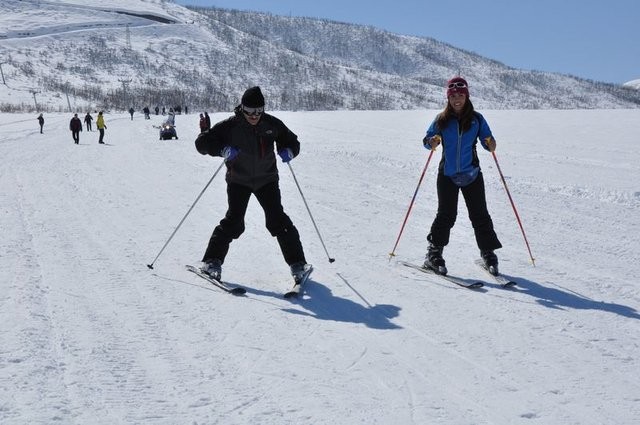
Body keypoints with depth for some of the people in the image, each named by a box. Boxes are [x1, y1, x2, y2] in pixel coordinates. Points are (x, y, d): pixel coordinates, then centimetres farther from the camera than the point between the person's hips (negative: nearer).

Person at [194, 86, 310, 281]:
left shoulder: (272, 124, -5)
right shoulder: (231, 126, -13)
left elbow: (292, 141, 9)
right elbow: (202, 142, -13)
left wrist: (288, 151, -15)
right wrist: (223, 149, -31)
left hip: (266, 179, 2)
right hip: (238, 181, -2)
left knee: (278, 220, -6)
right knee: (234, 221, -12)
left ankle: (297, 263, 3)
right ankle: (212, 261, 2)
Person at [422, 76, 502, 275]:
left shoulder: (476, 119, 2)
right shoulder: (442, 120, 2)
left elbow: (487, 140, 7)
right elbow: (427, 139, 4)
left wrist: (490, 145, -16)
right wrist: (432, 142, -18)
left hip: (472, 175, 1)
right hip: (447, 175, 0)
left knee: (480, 215, 2)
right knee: (446, 215, -3)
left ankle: (488, 253, 14)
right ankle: (434, 254, 7)